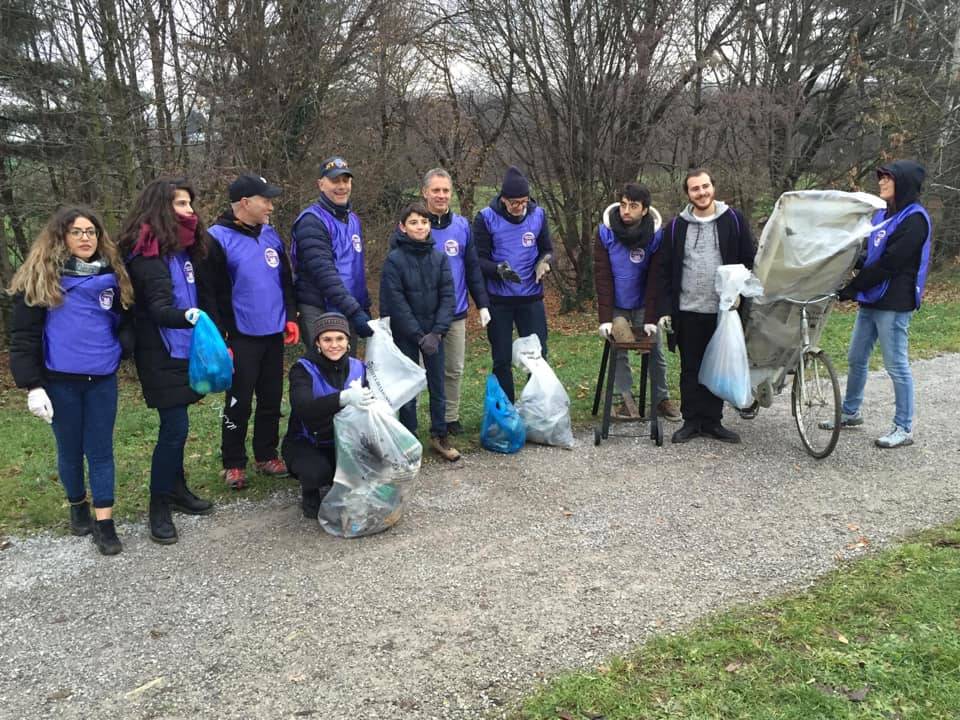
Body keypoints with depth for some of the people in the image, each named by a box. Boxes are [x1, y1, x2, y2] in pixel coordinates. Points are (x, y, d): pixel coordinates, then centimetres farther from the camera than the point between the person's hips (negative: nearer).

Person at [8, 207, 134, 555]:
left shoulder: (111, 276, 5)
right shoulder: (40, 278, -5)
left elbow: (124, 322, 15)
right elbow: (24, 336, -6)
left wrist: (122, 349, -6)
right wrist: (32, 385, -12)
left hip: (102, 379, 2)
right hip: (60, 380, -2)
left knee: (101, 449, 4)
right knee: (70, 449, 12)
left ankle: (104, 522, 9)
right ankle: (78, 506, 35)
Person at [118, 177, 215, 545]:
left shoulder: (184, 247, 11)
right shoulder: (146, 251, -14)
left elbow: (203, 295, 15)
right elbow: (157, 308, -22)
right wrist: (188, 316, -42)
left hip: (185, 349, 7)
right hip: (161, 354, -7)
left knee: (176, 425, 15)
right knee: (175, 427, -7)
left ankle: (177, 489, 28)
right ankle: (158, 507, 7)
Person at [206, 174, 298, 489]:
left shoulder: (271, 235, 8)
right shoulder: (218, 239, -11)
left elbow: (285, 281, 16)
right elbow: (212, 294, -12)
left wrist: (290, 316, 7)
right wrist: (221, 339, -14)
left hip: (274, 333, 6)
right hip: (241, 337, -6)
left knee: (271, 400, 13)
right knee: (239, 404, 4)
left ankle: (267, 456, 27)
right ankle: (233, 464, 18)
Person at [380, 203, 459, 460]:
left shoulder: (439, 257, 0)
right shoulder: (394, 260, -10)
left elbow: (447, 295, -3)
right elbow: (396, 303, -13)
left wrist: (437, 332, -12)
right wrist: (418, 335, -15)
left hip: (433, 332, 3)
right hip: (405, 334, -3)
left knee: (438, 385, 8)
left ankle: (439, 436, 20)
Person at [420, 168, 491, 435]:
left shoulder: (462, 225, 3)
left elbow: (473, 268, 7)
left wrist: (482, 304, 3)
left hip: (456, 313, 3)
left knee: (454, 369, 11)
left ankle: (451, 417, 25)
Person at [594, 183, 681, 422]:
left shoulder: (655, 234, -15)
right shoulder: (606, 232, -15)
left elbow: (656, 279, -13)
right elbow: (602, 277, -15)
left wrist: (651, 318, -19)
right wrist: (605, 318, -21)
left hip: (643, 305, 0)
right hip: (616, 306, 0)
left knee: (656, 352, 6)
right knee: (619, 353, 1)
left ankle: (662, 398, 21)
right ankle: (626, 398, 15)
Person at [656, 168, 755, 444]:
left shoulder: (733, 220, 2)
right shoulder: (676, 227, 5)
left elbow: (749, 263, 4)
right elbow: (666, 272, 5)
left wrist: (743, 298, -5)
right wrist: (665, 310, -1)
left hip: (724, 310, 0)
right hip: (688, 311, 1)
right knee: (691, 369, 7)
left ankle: (712, 421, 19)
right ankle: (691, 421, 17)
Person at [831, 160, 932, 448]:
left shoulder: (914, 219, -14)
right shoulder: (883, 214, 13)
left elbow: (889, 263, -20)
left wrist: (851, 288, -18)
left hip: (894, 304, -9)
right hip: (871, 299, 9)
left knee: (897, 365, -1)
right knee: (856, 359, 15)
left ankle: (904, 429, 9)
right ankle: (850, 413, 31)